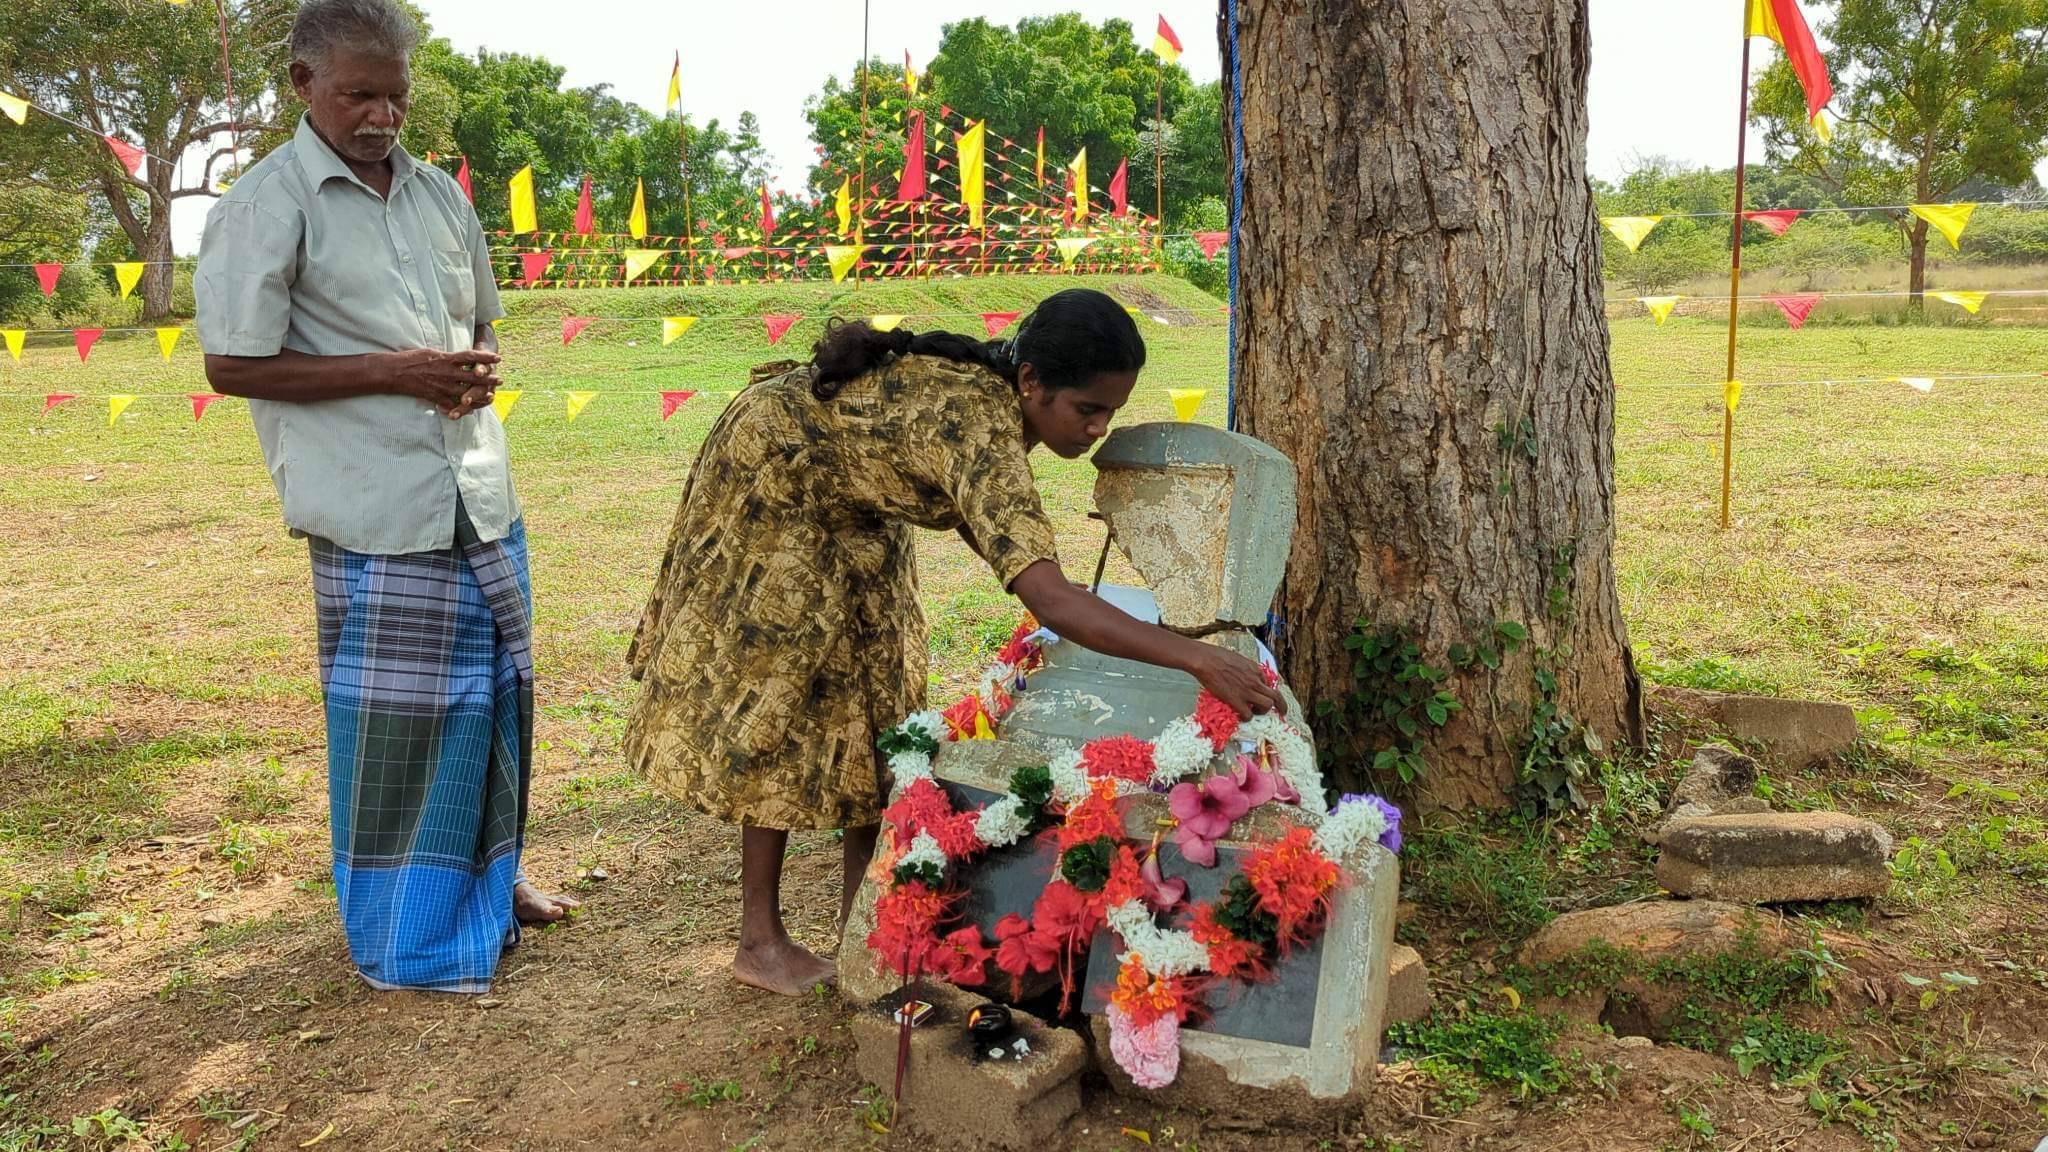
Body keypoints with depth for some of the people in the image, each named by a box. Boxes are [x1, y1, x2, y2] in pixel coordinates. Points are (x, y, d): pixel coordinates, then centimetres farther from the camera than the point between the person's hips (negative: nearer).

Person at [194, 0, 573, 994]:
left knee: (492, 690, 16)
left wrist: (478, 370, -2)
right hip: (376, 512, -6)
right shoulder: (266, 204, -8)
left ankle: (486, 879, 37)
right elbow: (231, 363, -11)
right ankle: (401, 939, 18)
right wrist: (395, 371, -17)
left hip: (479, 498, 7)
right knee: (393, 721, 1)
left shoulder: (439, 194, 11)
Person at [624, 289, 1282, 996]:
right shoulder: (979, 427, -40)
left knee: (872, 696, 8)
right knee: (780, 705, -4)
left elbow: (981, 525, 0)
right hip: (773, 479, -9)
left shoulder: (995, 387, -14)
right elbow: (1049, 600, -50)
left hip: (849, 506, 9)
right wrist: (1195, 659, -51)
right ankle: (760, 943, 10)